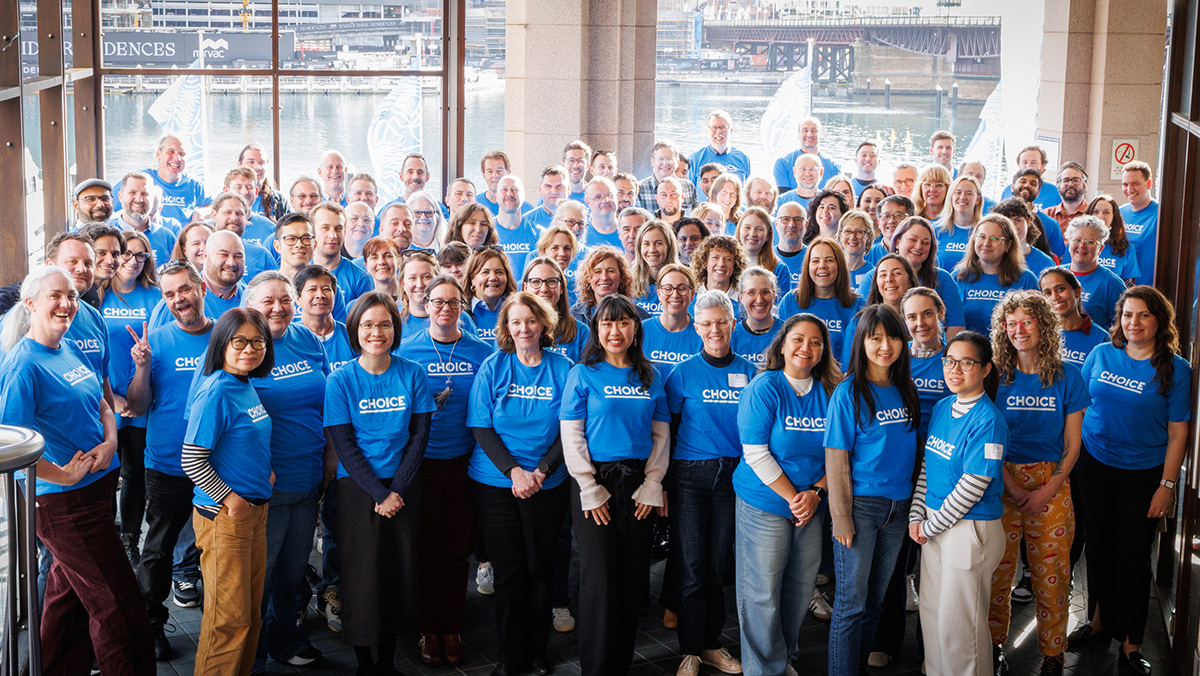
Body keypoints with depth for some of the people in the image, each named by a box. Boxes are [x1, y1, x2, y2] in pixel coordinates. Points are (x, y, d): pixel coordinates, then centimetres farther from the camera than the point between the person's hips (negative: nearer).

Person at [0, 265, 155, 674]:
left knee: (69, 594, 20)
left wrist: (109, 444, -2)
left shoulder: (72, 349, 8)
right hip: (64, 502, -8)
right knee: (117, 605, -1)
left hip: (98, 486, 8)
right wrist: (65, 475, -16)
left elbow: (102, 406, 18)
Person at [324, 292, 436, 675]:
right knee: (362, 575, 0)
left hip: (403, 488, 2)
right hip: (357, 488, -2)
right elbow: (344, 445, -7)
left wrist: (397, 490, -9)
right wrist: (378, 494, -13)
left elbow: (419, 435, 0)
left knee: (400, 571, 5)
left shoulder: (412, 375, 0)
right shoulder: (341, 381, -5)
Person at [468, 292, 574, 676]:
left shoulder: (561, 369, 1)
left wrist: (540, 472, -13)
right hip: (495, 482, 0)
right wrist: (513, 471, -14)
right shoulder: (493, 367, 1)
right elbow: (481, 428, -2)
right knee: (507, 571, 2)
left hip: (547, 484, 0)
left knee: (541, 568, 6)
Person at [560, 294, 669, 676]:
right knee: (600, 577, -3)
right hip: (596, 481, -3)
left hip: (638, 483, 4)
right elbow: (571, 435, -5)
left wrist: (652, 484, -1)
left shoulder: (649, 378, 10)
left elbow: (661, 433, 10)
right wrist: (589, 489, -10)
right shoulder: (583, 374, -1)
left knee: (632, 574, 6)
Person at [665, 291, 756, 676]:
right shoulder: (684, 373, -1)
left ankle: (711, 644, 24)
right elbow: (665, 428, 0)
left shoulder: (748, 372, 5)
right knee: (692, 568, 0)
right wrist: (660, 484, -5)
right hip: (690, 474, -2)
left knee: (720, 566, 9)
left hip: (734, 474, 2)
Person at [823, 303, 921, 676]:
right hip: (860, 504, -5)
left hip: (898, 505, 6)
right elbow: (836, 460, -11)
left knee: (875, 599, 13)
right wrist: (841, 516, -14)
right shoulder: (849, 393, -9)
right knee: (851, 602, -1)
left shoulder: (905, 391, 8)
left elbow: (910, 449, 15)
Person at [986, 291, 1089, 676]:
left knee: (1051, 572, 3)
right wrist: (1012, 487, -9)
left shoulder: (1067, 377, 1)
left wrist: (1047, 491, -8)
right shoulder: (996, 377, 1)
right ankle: (994, 644, 21)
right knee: (997, 568, 3)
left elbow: (1072, 445, 2)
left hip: (1052, 485, 0)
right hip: (1001, 482, 0)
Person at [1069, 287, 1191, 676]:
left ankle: (1130, 644, 13)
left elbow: (1178, 433, -6)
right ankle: (1101, 620, 32)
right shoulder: (1101, 355, 1)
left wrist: (1166, 486, -10)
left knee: (1133, 556, 1)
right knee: (1098, 546, 13)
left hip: (1143, 475, -3)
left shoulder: (1175, 369, -7)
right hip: (1094, 466, 3)